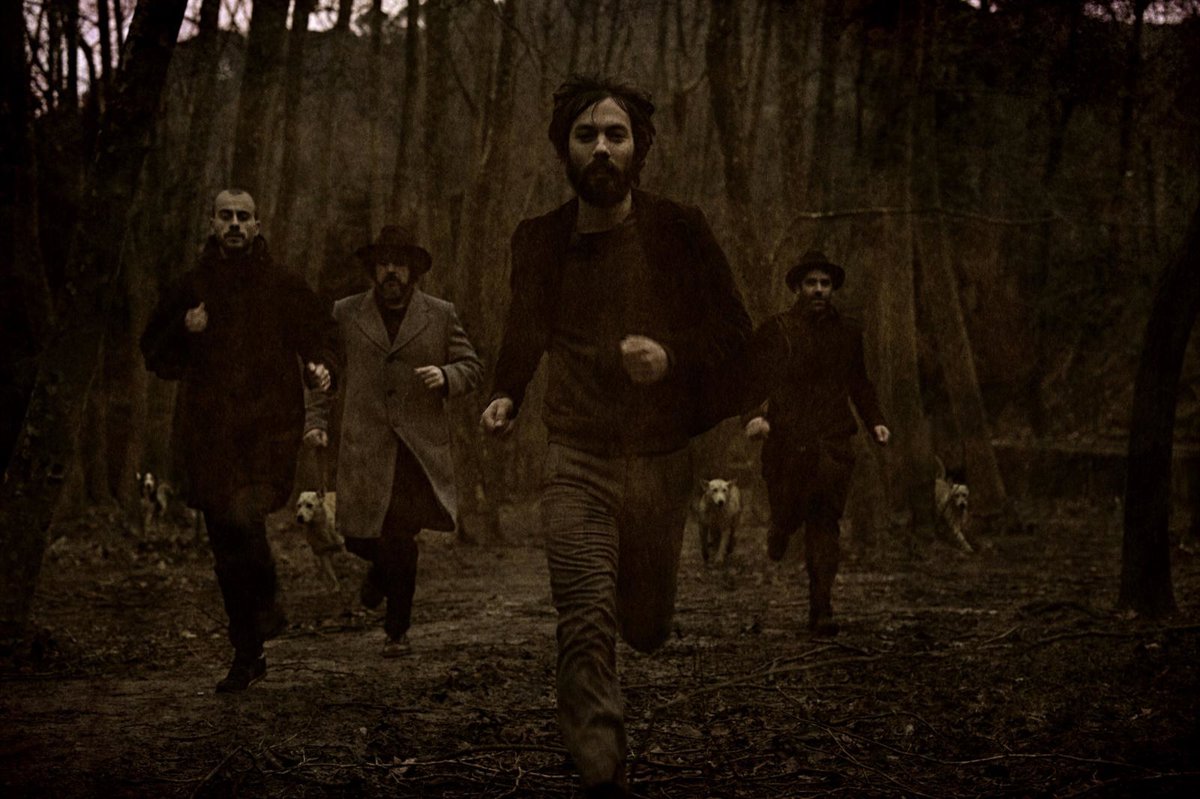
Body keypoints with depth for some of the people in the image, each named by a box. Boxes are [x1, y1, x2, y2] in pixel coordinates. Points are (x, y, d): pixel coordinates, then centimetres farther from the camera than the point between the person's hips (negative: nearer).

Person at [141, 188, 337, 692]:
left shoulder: (283, 289, 6)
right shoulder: (190, 289, 10)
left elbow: (321, 337, 14)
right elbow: (156, 356, 15)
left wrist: (322, 370, -7)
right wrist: (184, 331, -5)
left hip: (268, 428, -3)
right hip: (208, 433, 3)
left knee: (243, 517, -25)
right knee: (226, 547, 6)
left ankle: (267, 605, 2)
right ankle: (247, 655, 17)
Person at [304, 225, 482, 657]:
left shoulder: (441, 315, 8)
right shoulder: (346, 314, 9)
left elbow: (471, 367, 11)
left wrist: (446, 377, -11)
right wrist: (316, 419, 4)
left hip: (420, 447, -1)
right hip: (365, 449, 1)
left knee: (402, 537, -5)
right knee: (359, 535, -2)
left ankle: (397, 630, 14)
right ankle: (382, 567, 38)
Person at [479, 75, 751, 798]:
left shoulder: (679, 231, -5)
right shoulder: (539, 241, 3)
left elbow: (737, 337, -3)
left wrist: (672, 358, -21)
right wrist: (506, 396, 8)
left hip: (661, 460, 0)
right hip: (578, 461, 0)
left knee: (646, 629, 14)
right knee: (586, 629, -15)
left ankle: (640, 588, 50)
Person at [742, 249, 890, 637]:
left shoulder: (848, 332, 14)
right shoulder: (774, 332, 3)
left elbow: (860, 383, 24)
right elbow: (752, 382, 0)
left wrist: (875, 421, 11)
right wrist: (752, 416, -19)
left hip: (833, 444, 2)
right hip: (786, 442, -2)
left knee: (825, 523, -6)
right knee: (788, 514, 1)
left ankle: (821, 609, -8)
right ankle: (777, 534, 41)